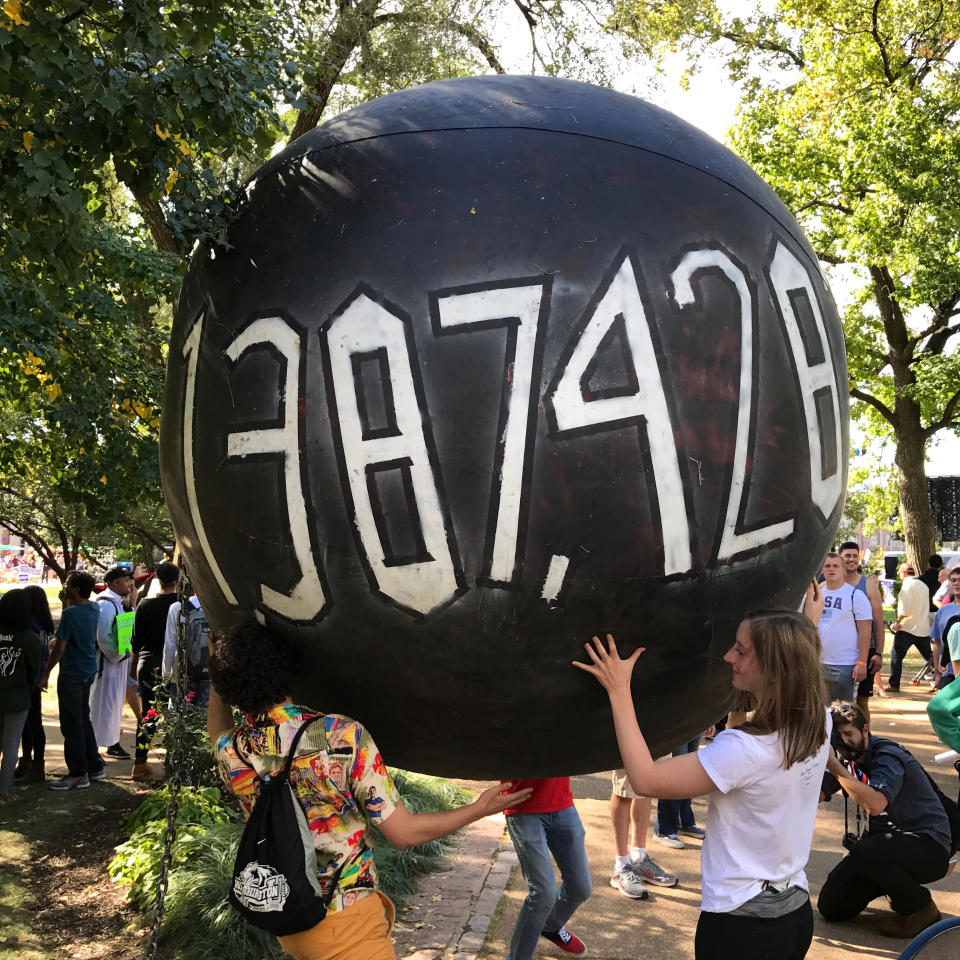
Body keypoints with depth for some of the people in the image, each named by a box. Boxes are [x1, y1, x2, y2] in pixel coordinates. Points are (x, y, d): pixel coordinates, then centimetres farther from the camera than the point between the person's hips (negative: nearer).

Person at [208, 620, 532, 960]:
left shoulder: (231, 753, -10)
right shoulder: (344, 736, -23)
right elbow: (403, 832, -16)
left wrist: (219, 662, 23)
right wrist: (480, 808, -4)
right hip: (345, 922, -5)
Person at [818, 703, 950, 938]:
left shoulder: (887, 756, -21)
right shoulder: (849, 759, 5)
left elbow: (875, 804, -38)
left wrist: (834, 766, -34)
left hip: (928, 846, -8)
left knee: (864, 852, -38)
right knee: (830, 906, -1)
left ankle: (920, 907, -10)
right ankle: (895, 884, 20)